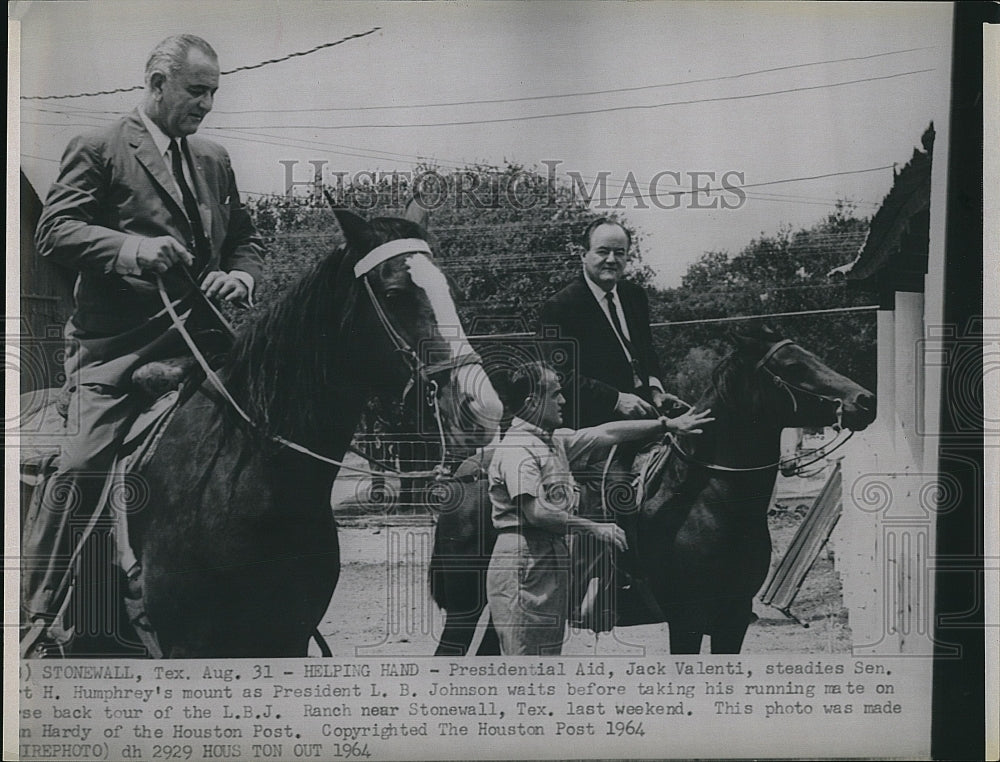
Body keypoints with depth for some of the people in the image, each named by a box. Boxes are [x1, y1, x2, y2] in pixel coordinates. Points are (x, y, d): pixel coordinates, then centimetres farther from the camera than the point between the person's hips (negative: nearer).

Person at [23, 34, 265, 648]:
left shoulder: (215, 160, 20)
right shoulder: (99, 150, 2)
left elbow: (246, 239, 26)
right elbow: (54, 231, -9)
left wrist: (241, 276, 2)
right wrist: (134, 249, -25)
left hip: (199, 343, 6)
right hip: (116, 349, -5)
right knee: (81, 471, -13)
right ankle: (42, 610, 0)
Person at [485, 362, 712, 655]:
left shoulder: (555, 441, 15)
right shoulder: (517, 448, -15)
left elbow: (606, 433, 19)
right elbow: (536, 512, -23)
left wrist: (668, 424, 16)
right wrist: (595, 528, -18)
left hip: (553, 559, 10)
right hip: (524, 561, -10)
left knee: (550, 651, 13)